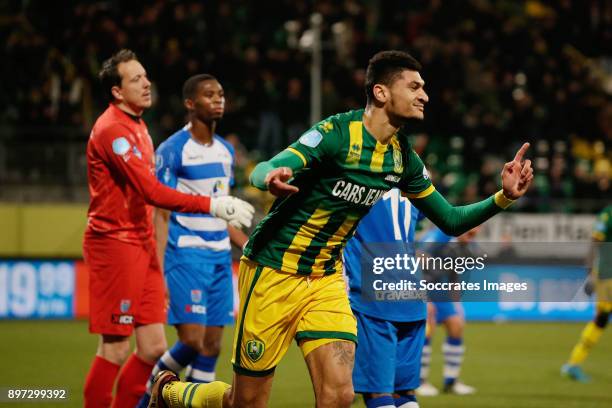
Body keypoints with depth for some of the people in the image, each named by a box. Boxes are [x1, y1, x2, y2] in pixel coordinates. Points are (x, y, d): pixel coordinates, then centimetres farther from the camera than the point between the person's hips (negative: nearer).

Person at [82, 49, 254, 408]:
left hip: (141, 243, 9)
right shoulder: (112, 129, -16)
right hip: (115, 244, -9)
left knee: (154, 348, 6)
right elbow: (152, 192, -23)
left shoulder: (136, 125, 15)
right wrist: (212, 205, -26)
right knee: (116, 349, -7)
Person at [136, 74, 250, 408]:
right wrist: (158, 270, -16)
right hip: (186, 254, -7)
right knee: (192, 340, -13)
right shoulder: (173, 150, -7)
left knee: (212, 346, 4)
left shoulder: (226, 151, 14)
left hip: (220, 255, 7)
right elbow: (161, 214, -10)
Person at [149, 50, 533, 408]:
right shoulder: (338, 132, -18)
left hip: (326, 279, 5)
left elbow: (451, 220, 11)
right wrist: (271, 178, -53)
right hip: (272, 272, -5)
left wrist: (502, 198, -5)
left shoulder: (404, 158, 2)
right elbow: (263, 170, -29)